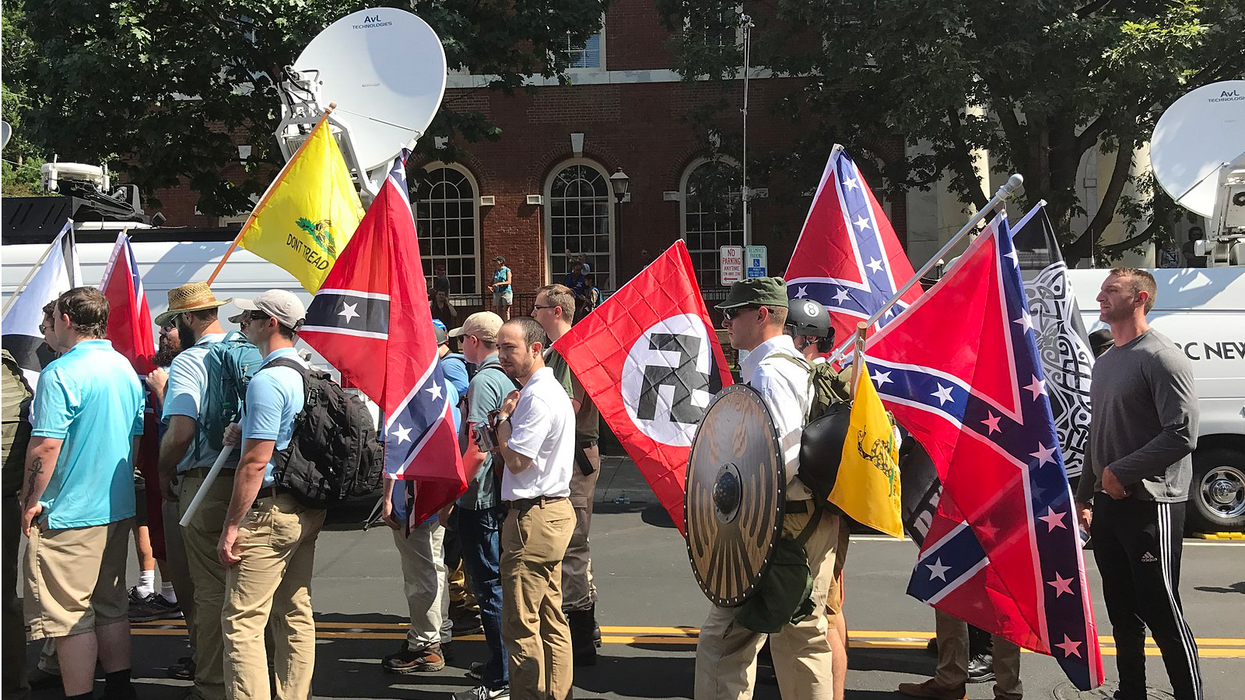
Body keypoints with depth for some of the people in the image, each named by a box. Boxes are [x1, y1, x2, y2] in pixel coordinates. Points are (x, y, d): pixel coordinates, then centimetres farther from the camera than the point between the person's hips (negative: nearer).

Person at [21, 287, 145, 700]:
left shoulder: (61, 373, -15)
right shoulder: (125, 369, 10)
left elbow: (45, 446, -20)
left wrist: (30, 503, -10)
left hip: (69, 513, -8)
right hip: (119, 509, 8)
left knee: (69, 616, -1)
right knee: (111, 607, 17)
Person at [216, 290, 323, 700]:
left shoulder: (267, 381, -16)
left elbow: (256, 463, -20)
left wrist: (231, 527, -16)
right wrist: (247, 431, 14)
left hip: (269, 510, -9)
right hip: (309, 510, 9)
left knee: (242, 620, -6)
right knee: (296, 616, 13)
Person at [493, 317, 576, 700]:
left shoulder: (538, 398, -18)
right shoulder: (548, 389, 16)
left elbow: (516, 460, -18)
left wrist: (503, 417, -5)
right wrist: (508, 417, 5)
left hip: (534, 517, -11)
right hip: (552, 510, 11)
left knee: (520, 623, -5)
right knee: (550, 618, 15)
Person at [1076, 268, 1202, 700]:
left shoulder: (1162, 357, -11)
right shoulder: (1104, 362, 16)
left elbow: (1183, 434, -20)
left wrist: (1121, 472, -17)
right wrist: (1084, 495, 21)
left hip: (1150, 506, -8)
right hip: (1109, 504, 8)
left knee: (1162, 613, -6)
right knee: (1122, 612, 14)